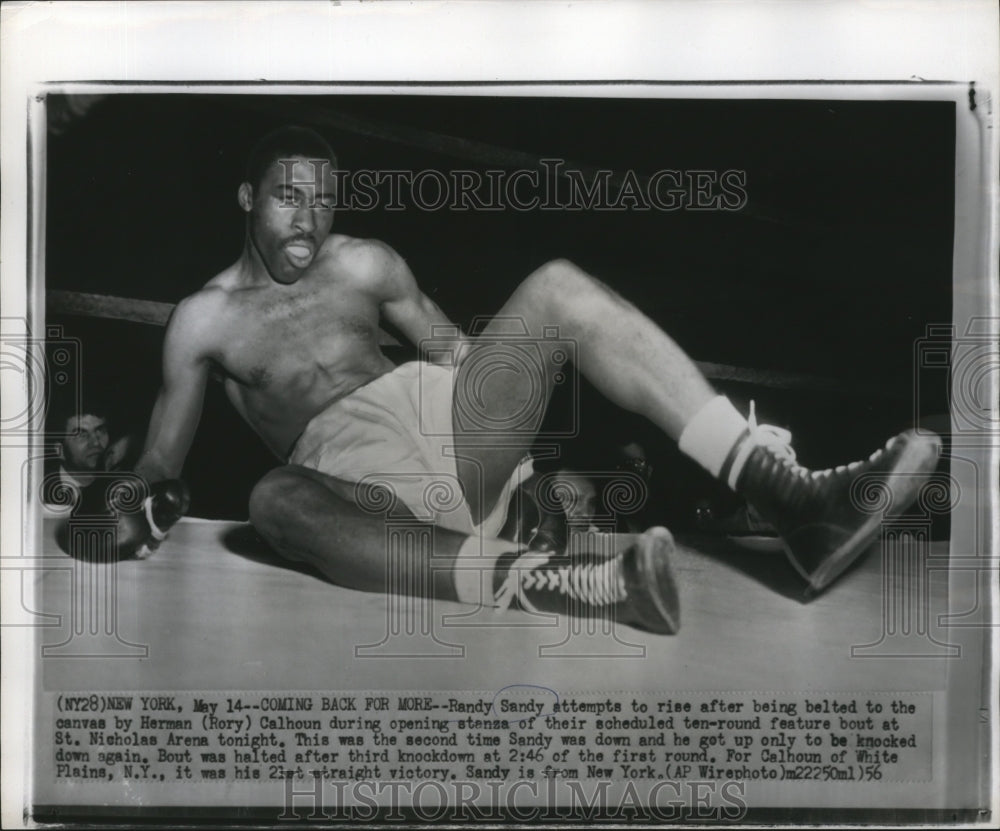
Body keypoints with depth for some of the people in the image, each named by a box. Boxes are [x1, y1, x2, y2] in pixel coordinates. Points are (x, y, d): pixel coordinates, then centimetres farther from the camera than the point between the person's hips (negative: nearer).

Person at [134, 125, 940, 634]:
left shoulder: (364, 264, 18)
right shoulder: (203, 318, 10)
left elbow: (449, 347, 22)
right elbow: (162, 460, 12)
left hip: (434, 414, 4)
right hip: (348, 477, -3)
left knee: (557, 285, -18)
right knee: (275, 502, -40)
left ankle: (787, 493, -34)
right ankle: (575, 583, -57)